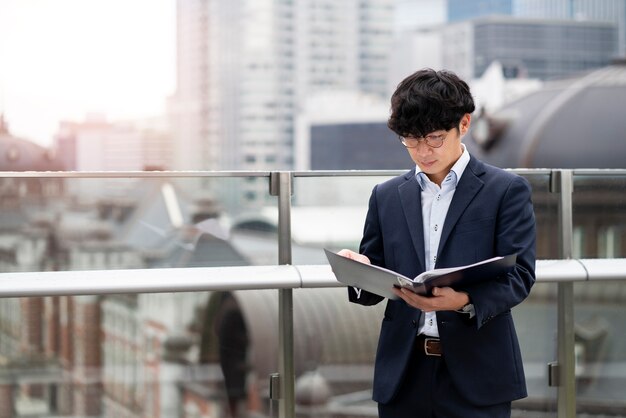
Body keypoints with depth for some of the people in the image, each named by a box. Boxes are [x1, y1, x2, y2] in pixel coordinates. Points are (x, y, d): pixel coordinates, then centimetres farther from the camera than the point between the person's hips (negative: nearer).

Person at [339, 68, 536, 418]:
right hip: (404, 373, 3)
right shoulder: (387, 196, 12)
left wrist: (465, 301, -25)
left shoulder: (507, 190, 1)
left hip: (476, 373, -3)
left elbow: (518, 274, -7)